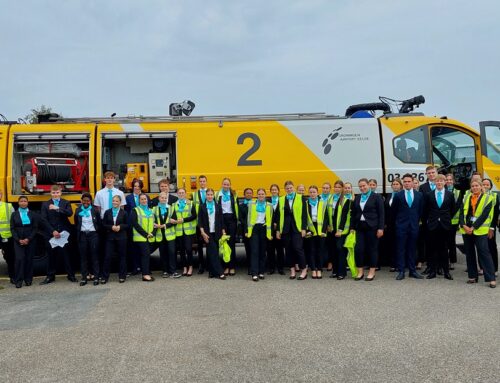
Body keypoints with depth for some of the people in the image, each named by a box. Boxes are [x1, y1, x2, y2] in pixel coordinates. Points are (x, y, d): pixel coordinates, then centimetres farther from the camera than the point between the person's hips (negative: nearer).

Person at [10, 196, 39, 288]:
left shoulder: (33, 214, 4)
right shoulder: (14, 214, 7)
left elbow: (35, 228, 0)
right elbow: (12, 229, 2)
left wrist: (28, 239, -11)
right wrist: (18, 240, -10)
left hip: (30, 241, 0)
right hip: (18, 241, 0)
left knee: (29, 259, 2)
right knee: (19, 259, -9)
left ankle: (28, 279, 12)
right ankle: (18, 280, -4)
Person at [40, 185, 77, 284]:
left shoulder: (66, 203, 6)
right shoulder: (45, 204, 7)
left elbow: (70, 213, -12)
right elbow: (44, 220, -1)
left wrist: (58, 208, -25)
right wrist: (53, 231, -10)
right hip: (51, 234, 1)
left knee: (66, 254, 1)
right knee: (52, 256, 7)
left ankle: (71, 275, 9)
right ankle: (50, 276, 17)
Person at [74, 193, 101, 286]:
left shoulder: (94, 210, 0)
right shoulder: (78, 211, 4)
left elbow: (99, 223, 4)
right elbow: (76, 223, 9)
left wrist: (97, 232, -2)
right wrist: (78, 234, 4)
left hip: (93, 234, -1)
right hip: (82, 235, 2)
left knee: (94, 256, 2)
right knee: (83, 256, 5)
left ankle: (96, 277, 6)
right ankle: (84, 277, 12)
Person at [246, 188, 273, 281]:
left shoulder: (269, 206, 8)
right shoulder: (251, 204, 6)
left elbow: (271, 220, 8)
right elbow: (248, 218, 5)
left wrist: (271, 233, 3)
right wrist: (246, 231, -1)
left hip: (264, 229, 1)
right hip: (254, 228, -1)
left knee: (263, 251, 6)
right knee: (254, 251, -8)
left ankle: (261, 272, 15)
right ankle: (254, 273, -10)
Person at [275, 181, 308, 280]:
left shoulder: (300, 198, 4)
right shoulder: (281, 200, 11)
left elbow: (304, 214, 0)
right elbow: (278, 216, 9)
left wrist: (304, 228, -7)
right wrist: (278, 230, 4)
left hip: (297, 228, -3)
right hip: (285, 229, 3)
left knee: (298, 248, -9)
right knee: (288, 250, 5)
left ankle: (304, 270, 3)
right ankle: (292, 270, 16)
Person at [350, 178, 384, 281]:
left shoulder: (376, 197, -1)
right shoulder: (357, 198, 13)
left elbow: (381, 213, -4)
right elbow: (353, 214, 15)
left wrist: (380, 228, -10)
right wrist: (352, 227, 9)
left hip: (372, 227, -4)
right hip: (360, 227, 4)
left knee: (372, 249, 2)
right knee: (358, 249, -2)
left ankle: (372, 272, 13)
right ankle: (360, 271, 11)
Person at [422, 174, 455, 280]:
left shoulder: (450, 195, 5)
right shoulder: (428, 195, 3)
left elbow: (453, 210, 12)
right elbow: (425, 211, 8)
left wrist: (447, 219, 10)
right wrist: (427, 221, 5)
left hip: (445, 225, 0)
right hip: (432, 225, 0)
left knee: (444, 248, 4)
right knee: (433, 249, 3)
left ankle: (446, 271, 12)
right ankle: (433, 271, 10)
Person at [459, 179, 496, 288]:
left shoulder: (487, 199, -1)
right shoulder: (467, 198, 11)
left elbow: (484, 215, -10)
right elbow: (462, 213, 5)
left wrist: (473, 227, -15)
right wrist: (464, 225, -9)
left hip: (479, 230, -5)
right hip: (466, 230, 5)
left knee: (484, 252, -8)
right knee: (469, 253, 9)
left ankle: (491, 278, -3)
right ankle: (473, 276, 18)